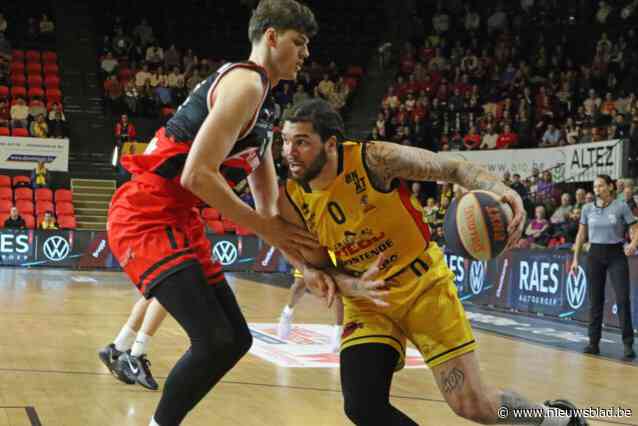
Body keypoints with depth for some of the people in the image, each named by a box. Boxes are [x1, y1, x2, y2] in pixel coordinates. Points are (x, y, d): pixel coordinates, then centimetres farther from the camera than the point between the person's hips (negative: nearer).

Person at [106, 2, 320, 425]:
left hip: (179, 220, 10)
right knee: (214, 341, -20)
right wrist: (265, 227, -17)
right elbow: (197, 175, -24)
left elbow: (264, 187, 21)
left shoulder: (262, 101, 19)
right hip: (146, 217, -10)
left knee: (236, 340, 11)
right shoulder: (246, 83, -14)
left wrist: (306, 259, 9)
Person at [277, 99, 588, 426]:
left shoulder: (373, 159, -21)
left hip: (423, 284, -4)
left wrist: (500, 190, -36)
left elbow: (454, 168, -15)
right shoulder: (292, 202, -10)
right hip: (367, 302, 4)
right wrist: (353, 286, -20)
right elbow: (316, 266, 2)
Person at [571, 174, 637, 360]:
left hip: (616, 255, -3)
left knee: (623, 299, -10)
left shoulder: (621, 207, -4)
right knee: (596, 300, 6)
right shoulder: (587, 209, 5)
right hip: (595, 255, 3)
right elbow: (581, 235, 12)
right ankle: (593, 343, 12)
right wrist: (575, 259, 8)